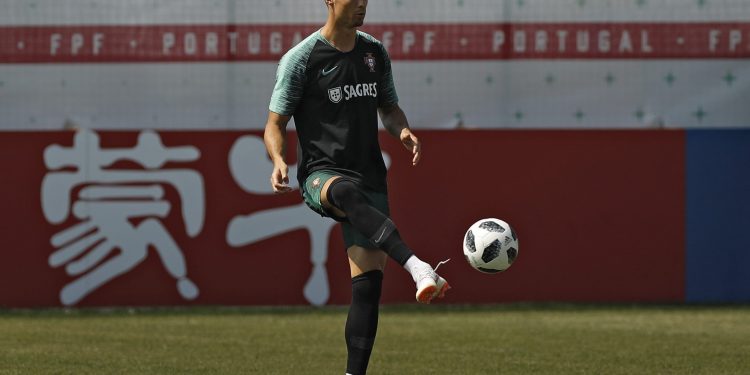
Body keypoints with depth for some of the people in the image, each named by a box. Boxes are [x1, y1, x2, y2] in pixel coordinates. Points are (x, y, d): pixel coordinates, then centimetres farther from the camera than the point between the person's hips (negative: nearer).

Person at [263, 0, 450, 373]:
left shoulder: (375, 53, 13)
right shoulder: (300, 59, -2)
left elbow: (389, 109, 24)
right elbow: (275, 124, -1)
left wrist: (403, 131, 1)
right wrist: (278, 160, -22)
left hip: (370, 178, 5)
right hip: (320, 174, -5)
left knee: (368, 280, -7)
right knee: (347, 191, -42)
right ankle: (418, 269, -60)